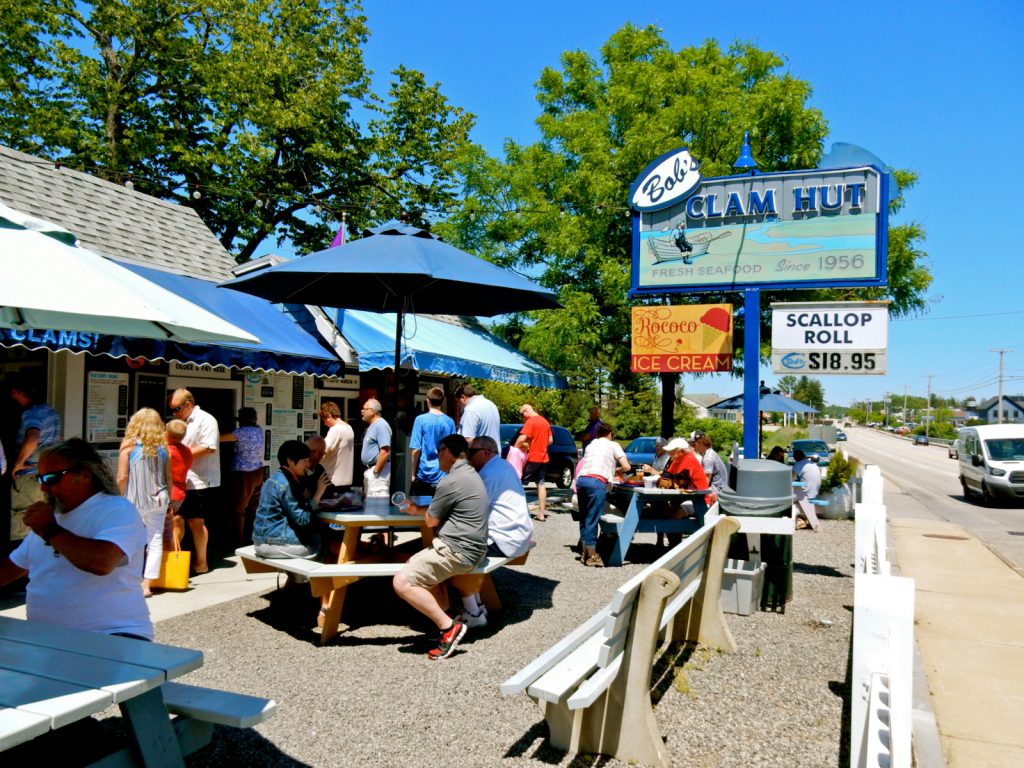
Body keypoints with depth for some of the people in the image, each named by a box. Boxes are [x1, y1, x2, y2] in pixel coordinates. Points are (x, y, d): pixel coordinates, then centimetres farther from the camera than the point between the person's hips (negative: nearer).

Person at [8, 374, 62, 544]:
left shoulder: (31, 413, -17)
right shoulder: (51, 411, 11)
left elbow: (31, 440, -34)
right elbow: (57, 440, 22)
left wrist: (18, 463, -21)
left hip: (29, 477, -9)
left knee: (19, 520, 0)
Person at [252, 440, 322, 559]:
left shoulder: (278, 478, 10)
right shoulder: (284, 484, -18)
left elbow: (296, 509, 12)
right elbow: (302, 519, -17)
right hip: (272, 543, -9)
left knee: (318, 534, 14)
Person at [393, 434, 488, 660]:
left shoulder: (451, 481, -19)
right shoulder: (469, 474, 13)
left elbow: (430, 521, -8)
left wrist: (422, 511, 12)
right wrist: (416, 509, 29)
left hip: (456, 550, -11)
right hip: (467, 547, 11)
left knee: (402, 582, -14)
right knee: (413, 564, 24)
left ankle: (449, 626, -13)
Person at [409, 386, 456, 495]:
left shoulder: (421, 419, -8)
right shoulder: (450, 422, 1)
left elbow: (416, 450, -10)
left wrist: (413, 473, 1)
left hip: (425, 474, -3)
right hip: (444, 476, 3)